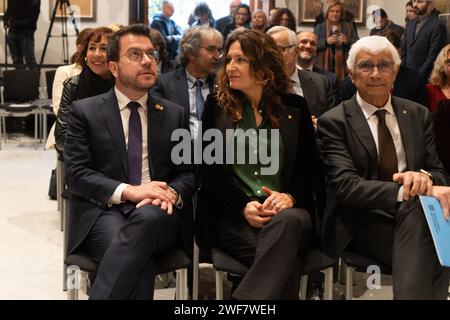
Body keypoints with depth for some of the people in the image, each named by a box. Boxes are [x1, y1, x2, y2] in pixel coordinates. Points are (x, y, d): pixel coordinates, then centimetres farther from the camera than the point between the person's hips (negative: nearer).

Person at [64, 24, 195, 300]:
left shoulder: (174, 114, 17)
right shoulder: (85, 111, 8)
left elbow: (188, 172, 13)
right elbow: (76, 173, -1)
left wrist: (172, 193, -12)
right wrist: (128, 191, -17)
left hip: (158, 215, 3)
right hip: (103, 211, -2)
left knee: (148, 216, -36)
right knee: (138, 261, -36)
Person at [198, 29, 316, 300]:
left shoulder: (295, 107, 11)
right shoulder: (217, 106, 10)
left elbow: (308, 169, 9)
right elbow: (210, 172, 6)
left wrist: (290, 197, -13)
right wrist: (242, 207, -11)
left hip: (287, 213, 1)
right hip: (233, 217, -1)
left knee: (288, 221, -38)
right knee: (286, 262, -34)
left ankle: (247, 299, -40)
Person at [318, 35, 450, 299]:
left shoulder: (419, 115, 13)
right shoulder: (334, 122, -1)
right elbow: (345, 186, -13)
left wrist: (425, 177, -15)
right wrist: (405, 191, -29)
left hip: (412, 215, 3)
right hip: (364, 221, -3)